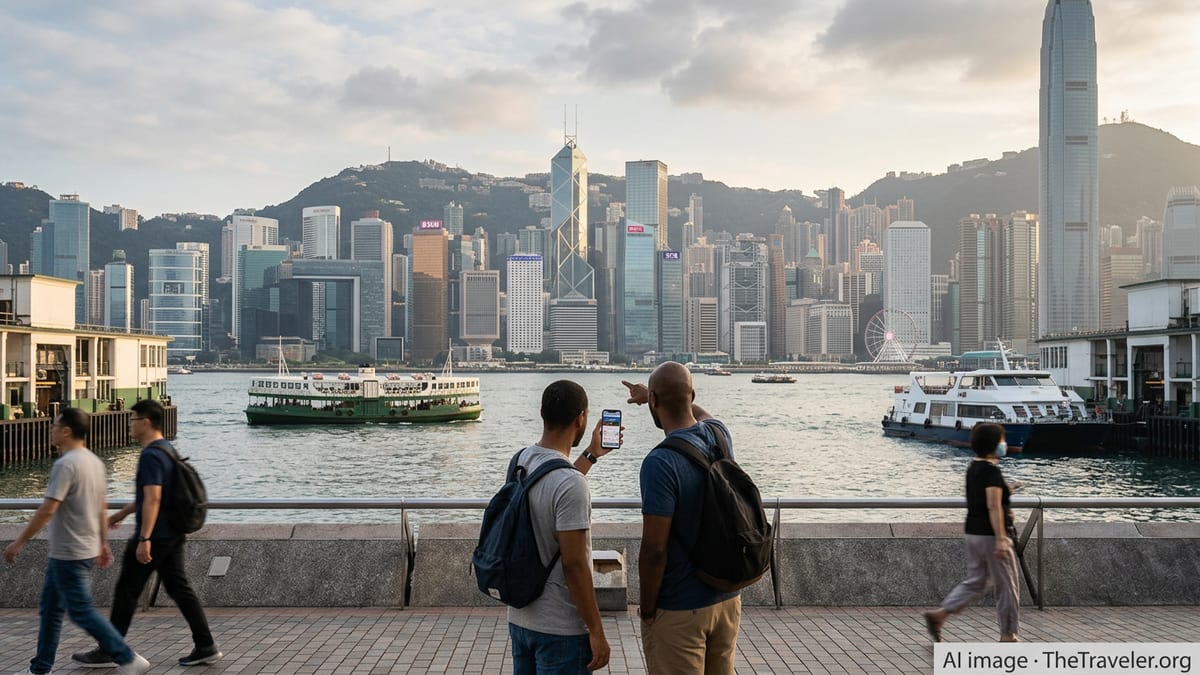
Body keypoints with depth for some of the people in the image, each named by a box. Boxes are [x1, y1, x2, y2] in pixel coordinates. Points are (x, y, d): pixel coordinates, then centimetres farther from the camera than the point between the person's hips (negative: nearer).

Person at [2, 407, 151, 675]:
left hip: (68, 554, -9)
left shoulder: (66, 464, -19)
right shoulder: (94, 462, 9)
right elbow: (102, 507, 15)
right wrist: (103, 544, 21)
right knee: (50, 609, 17)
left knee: (82, 611, -4)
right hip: (86, 550, 9)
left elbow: (47, 510, -23)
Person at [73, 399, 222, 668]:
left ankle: (107, 651, 14)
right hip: (173, 535, 9)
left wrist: (144, 539, -26)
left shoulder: (150, 456, -17)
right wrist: (122, 513, 31)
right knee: (179, 588, 10)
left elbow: (152, 498, -25)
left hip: (154, 536, -9)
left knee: (126, 592, 3)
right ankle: (206, 647, 8)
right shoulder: (167, 450, 13)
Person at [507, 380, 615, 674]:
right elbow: (574, 565, -22)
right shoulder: (571, 483, -24)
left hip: (519, 618, 8)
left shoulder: (520, 461, 1)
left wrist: (592, 454, 32)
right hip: (560, 628, -8)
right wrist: (596, 631, -14)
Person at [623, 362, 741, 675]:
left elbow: (654, 550, -21)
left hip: (680, 610, -7)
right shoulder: (719, 436, 0)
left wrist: (647, 611, -7)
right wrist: (648, 394, 41)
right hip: (728, 598, 7)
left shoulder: (660, 462, -22)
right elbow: (701, 414, 26)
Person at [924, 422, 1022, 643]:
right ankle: (1008, 635, 13)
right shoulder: (992, 470, -17)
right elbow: (993, 507, -23)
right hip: (990, 534, -9)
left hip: (973, 532, 9)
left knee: (975, 581, 14)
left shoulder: (973, 468, 10)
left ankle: (939, 614, 2)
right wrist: (1001, 539, -25)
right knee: (1006, 585, 5)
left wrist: (1004, 490, 18)